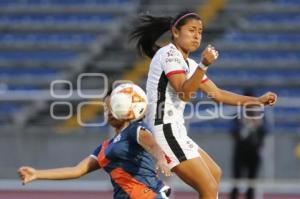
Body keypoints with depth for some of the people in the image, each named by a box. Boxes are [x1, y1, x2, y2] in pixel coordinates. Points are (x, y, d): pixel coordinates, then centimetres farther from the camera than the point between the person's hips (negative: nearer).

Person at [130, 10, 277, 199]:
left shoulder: (189, 64, 18)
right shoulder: (169, 54, -11)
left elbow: (217, 94, 24)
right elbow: (184, 93, -23)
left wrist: (258, 100, 21)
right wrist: (204, 65, -34)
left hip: (175, 133, 11)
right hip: (164, 131, -11)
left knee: (215, 174, 25)